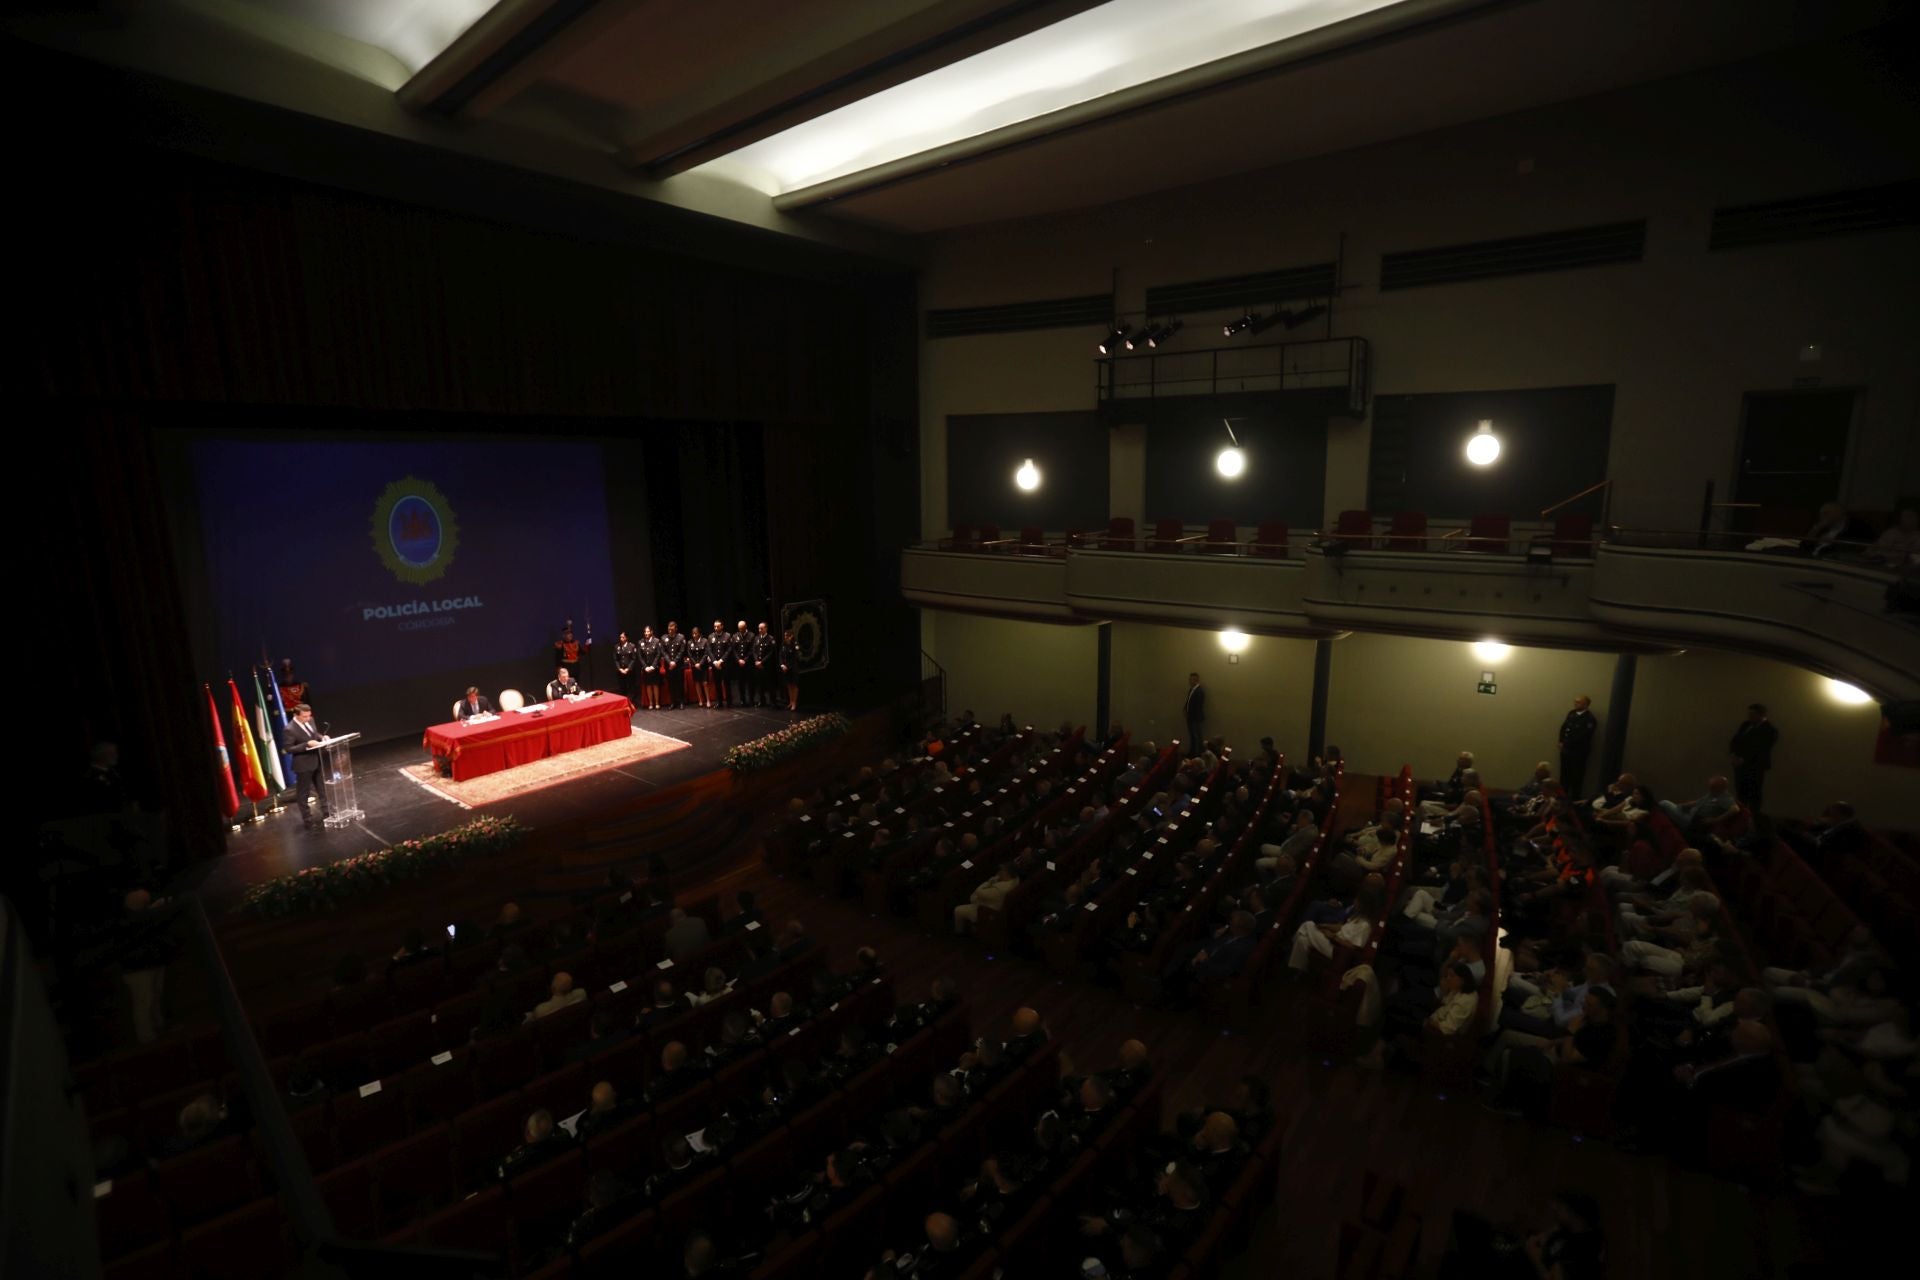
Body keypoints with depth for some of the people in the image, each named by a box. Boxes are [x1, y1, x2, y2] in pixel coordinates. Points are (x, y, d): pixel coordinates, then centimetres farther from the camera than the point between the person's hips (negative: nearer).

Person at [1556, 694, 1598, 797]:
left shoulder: (1590, 719, -14)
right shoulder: (1571, 713, 7)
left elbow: (1583, 736, -18)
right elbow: (1563, 727, 10)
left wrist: (1567, 742, -11)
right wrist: (1561, 741, -3)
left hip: (1579, 751, -6)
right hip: (1566, 749, 6)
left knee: (1576, 775, 6)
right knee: (1564, 773, 14)